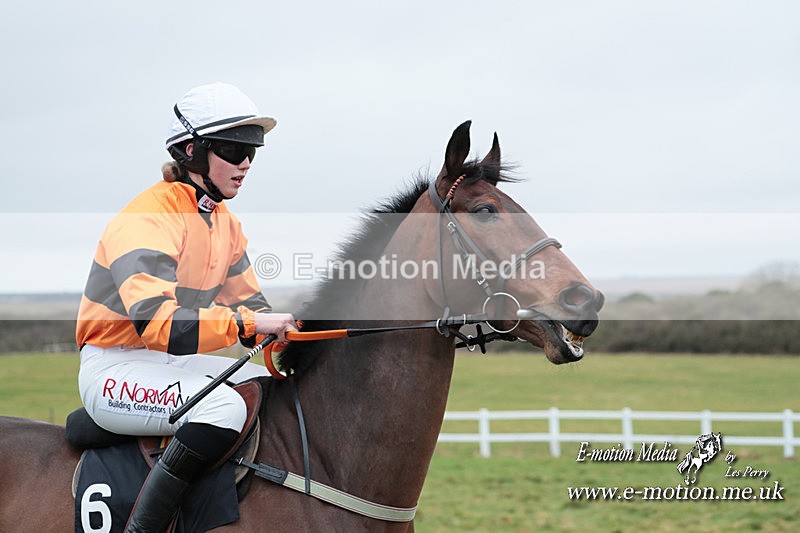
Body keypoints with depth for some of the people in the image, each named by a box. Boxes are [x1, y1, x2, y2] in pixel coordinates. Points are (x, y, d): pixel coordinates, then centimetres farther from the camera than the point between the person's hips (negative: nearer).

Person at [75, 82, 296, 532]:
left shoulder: (225, 223, 9)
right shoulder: (147, 220, -20)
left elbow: (247, 301, 14)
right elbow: (155, 322, -32)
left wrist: (282, 331, -8)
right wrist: (245, 321, -36)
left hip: (175, 363, 10)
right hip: (115, 370, -10)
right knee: (224, 406, -32)